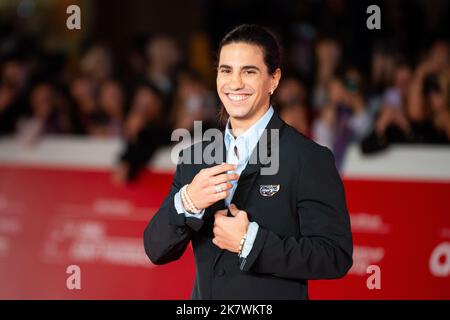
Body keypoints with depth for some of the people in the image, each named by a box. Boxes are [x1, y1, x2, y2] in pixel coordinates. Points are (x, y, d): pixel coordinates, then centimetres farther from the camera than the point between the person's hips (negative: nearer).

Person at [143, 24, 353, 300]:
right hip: (205, 296, 5)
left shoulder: (310, 159, -13)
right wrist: (187, 203, -20)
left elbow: (337, 257, -18)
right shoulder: (194, 156, 3)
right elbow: (156, 251, -2)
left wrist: (251, 241, -24)